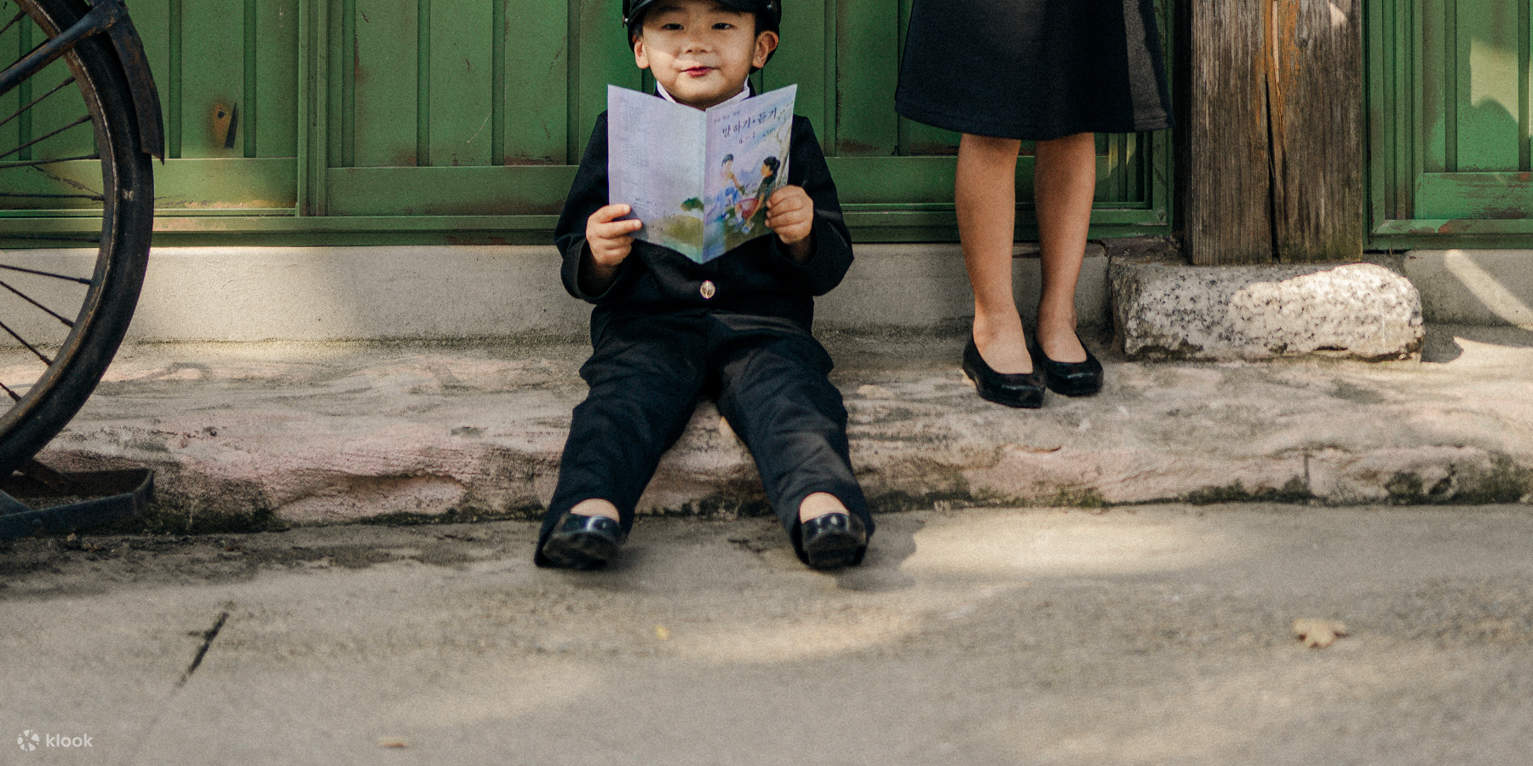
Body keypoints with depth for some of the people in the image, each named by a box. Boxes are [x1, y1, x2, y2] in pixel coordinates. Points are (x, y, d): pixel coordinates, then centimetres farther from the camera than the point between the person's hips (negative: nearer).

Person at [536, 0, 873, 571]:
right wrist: (597, 260, -10)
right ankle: (590, 505, -55)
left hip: (762, 323, 0)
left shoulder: (789, 138, 16)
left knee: (790, 394, -31)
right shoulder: (618, 133, 15)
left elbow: (830, 267, 14)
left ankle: (821, 500, -56)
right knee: (626, 396, -31)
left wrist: (804, 235, -10)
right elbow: (580, 277, 16)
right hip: (647, 323, 0)